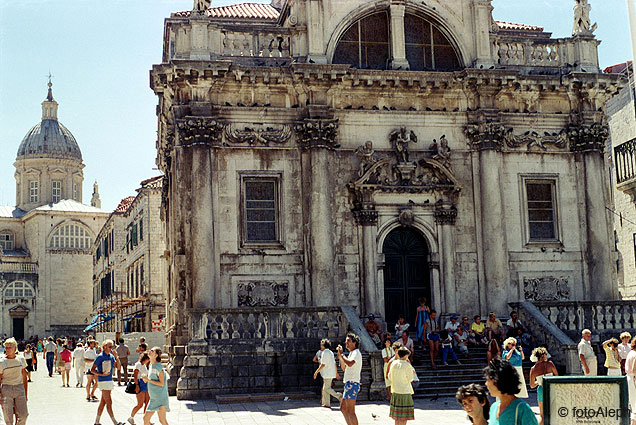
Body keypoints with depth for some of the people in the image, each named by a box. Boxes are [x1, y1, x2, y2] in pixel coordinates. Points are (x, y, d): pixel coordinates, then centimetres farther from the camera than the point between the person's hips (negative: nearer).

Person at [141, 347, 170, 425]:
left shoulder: (158, 366, -14)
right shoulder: (151, 365, 12)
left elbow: (161, 383, -16)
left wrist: (148, 380, -17)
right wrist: (146, 379, 5)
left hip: (160, 398, -9)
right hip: (153, 398, 9)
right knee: (146, 418, 8)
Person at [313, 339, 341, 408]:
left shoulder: (325, 353, -13)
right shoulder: (330, 352, 15)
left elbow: (323, 364, -18)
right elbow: (334, 363, 18)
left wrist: (316, 372, -13)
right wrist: (336, 372, 24)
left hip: (328, 374, -9)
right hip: (331, 373, 9)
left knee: (327, 388, -7)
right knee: (325, 389, 11)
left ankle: (339, 396, -14)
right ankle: (326, 403, 11)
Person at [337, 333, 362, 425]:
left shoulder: (356, 353, -11)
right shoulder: (351, 353, 20)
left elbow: (350, 363, -32)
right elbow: (344, 368, 26)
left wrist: (342, 354, -17)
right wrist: (339, 356, 14)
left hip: (352, 383, -10)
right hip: (348, 383, 10)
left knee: (350, 411, -11)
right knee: (343, 408, 17)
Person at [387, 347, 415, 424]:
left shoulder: (393, 364, 4)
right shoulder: (407, 365, -14)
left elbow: (390, 377, 10)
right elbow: (410, 379, -7)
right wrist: (413, 373, 12)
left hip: (395, 392, 6)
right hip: (405, 392, -6)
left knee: (397, 416, 16)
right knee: (404, 416, 0)